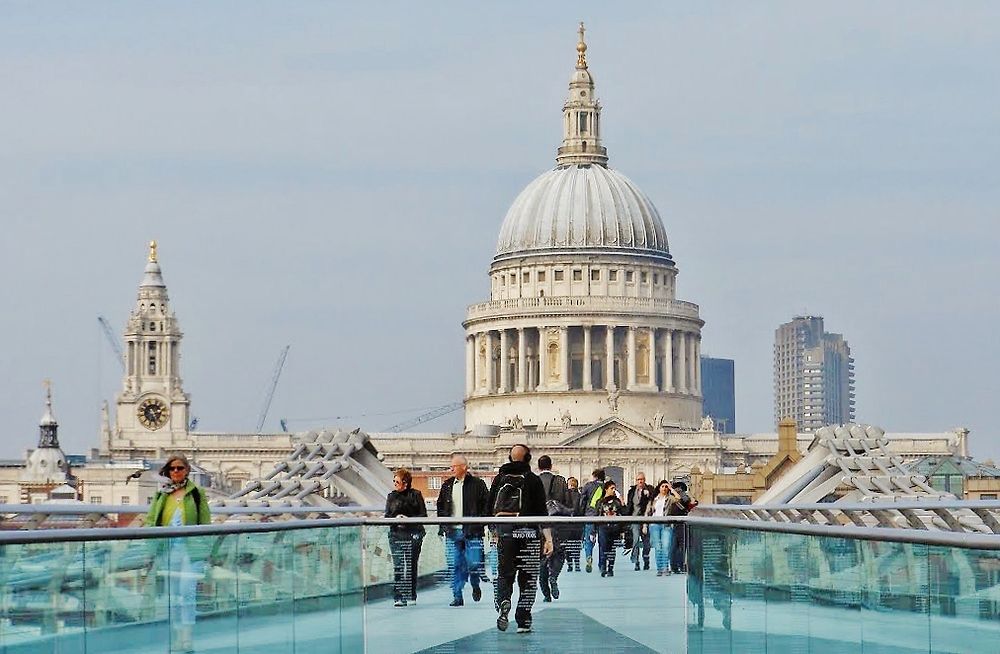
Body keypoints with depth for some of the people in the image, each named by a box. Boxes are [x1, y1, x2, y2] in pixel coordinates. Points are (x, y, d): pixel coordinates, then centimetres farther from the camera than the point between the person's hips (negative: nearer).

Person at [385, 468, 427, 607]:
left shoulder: (415, 495, 2)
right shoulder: (391, 497, 11)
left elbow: (423, 515, 0)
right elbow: (387, 516, 11)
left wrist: (409, 519, -15)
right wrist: (396, 518, -11)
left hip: (413, 534, -1)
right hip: (396, 535, 1)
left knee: (411, 566, 5)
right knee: (398, 567, -8)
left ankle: (412, 596, 16)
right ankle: (399, 597, -9)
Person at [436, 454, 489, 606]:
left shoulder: (477, 484, -1)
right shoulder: (447, 485, 12)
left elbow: (487, 505, 1)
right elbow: (440, 506, 19)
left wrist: (480, 522, -7)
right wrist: (442, 526, 10)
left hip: (472, 532, -4)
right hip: (452, 532, 4)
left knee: (474, 564, -6)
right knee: (455, 566, 1)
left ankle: (475, 585, 24)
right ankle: (457, 596, 7)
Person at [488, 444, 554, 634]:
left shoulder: (499, 479, 8)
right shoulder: (533, 480, -2)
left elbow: (491, 508, 12)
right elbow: (541, 511, -6)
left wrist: (496, 532, 23)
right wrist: (548, 538, -6)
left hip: (504, 531, 2)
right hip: (527, 532, -2)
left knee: (504, 573, 12)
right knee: (528, 578, 6)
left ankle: (503, 603, -18)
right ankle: (523, 621, 4)